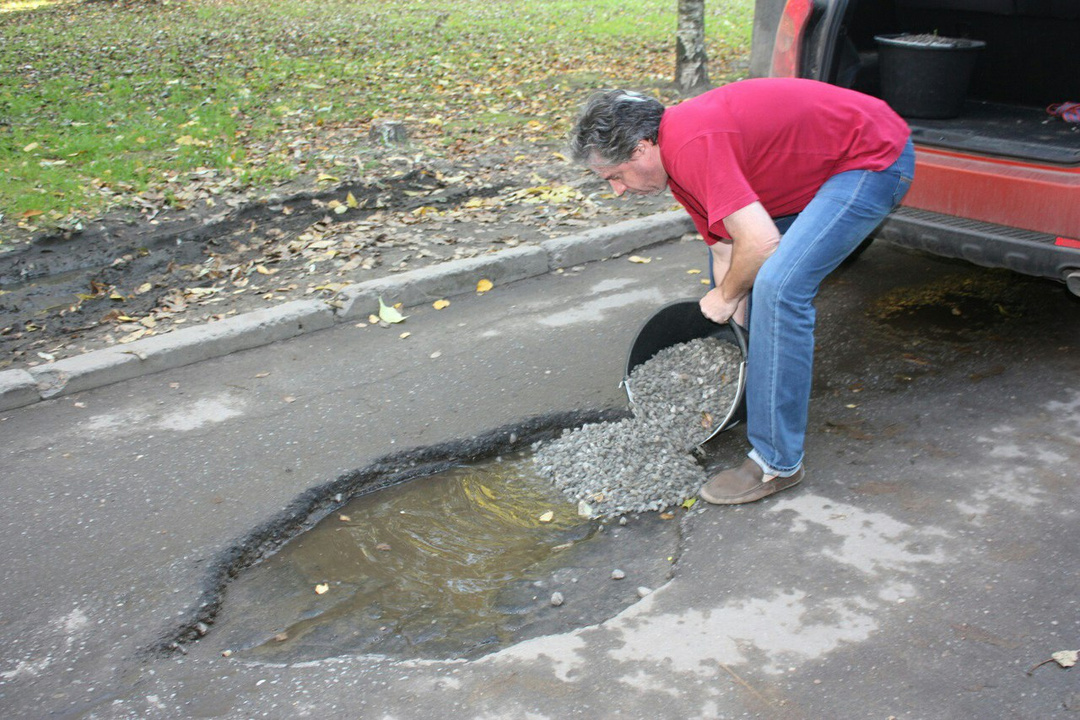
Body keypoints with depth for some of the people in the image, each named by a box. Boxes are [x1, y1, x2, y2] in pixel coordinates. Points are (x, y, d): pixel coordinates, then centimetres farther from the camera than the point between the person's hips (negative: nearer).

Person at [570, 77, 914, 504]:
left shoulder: (693, 144, -27)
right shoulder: (679, 154, 3)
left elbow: (761, 243, -31)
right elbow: (726, 246, 7)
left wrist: (725, 296, -11)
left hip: (875, 158, -10)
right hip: (822, 161, 11)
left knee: (780, 286, -22)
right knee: (725, 256, 18)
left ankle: (777, 462, -12)